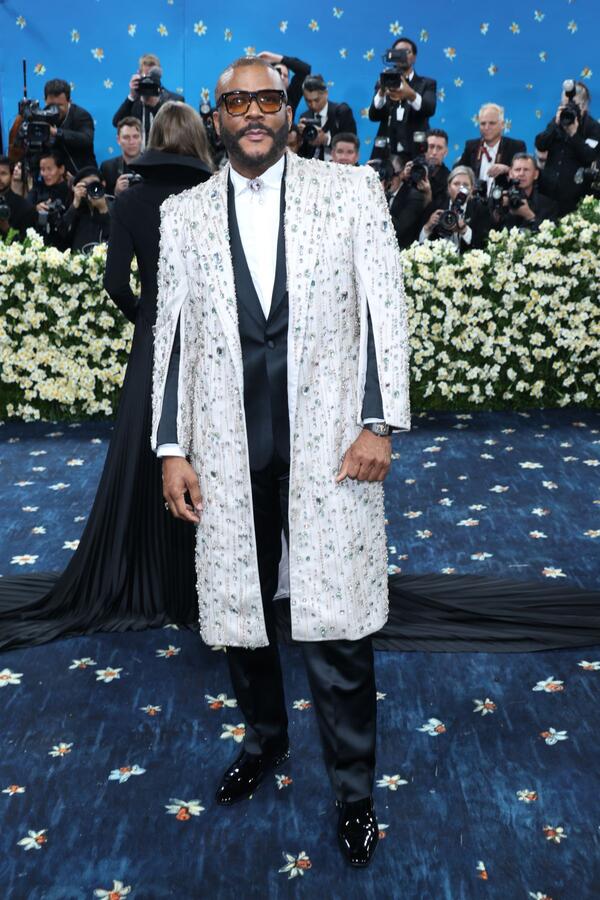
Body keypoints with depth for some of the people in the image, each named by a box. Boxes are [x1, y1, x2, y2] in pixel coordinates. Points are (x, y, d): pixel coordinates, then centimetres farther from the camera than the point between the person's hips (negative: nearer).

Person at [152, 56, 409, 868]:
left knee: (336, 624, 0)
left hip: (330, 443, -2)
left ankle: (353, 788, 20)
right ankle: (265, 740, 40)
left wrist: (379, 423, -9)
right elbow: (171, 334, 8)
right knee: (238, 613, 14)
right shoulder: (183, 215, 9)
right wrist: (172, 448, 3)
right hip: (225, 452, 3)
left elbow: (386, 309, -1)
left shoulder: (352, 189, 3)